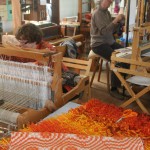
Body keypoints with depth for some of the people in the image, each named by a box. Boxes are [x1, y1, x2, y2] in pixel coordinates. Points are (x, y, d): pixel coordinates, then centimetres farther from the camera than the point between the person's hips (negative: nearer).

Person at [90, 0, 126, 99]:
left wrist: (118, 21, -2)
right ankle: (114, 89, -19)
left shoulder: (107, 12, 13)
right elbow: (104, 31, -22)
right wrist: (115, 20, -25)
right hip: (99, 44, -8)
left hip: (109, 42, 8)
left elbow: (112, 30, 13)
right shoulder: (97, 13, -13)